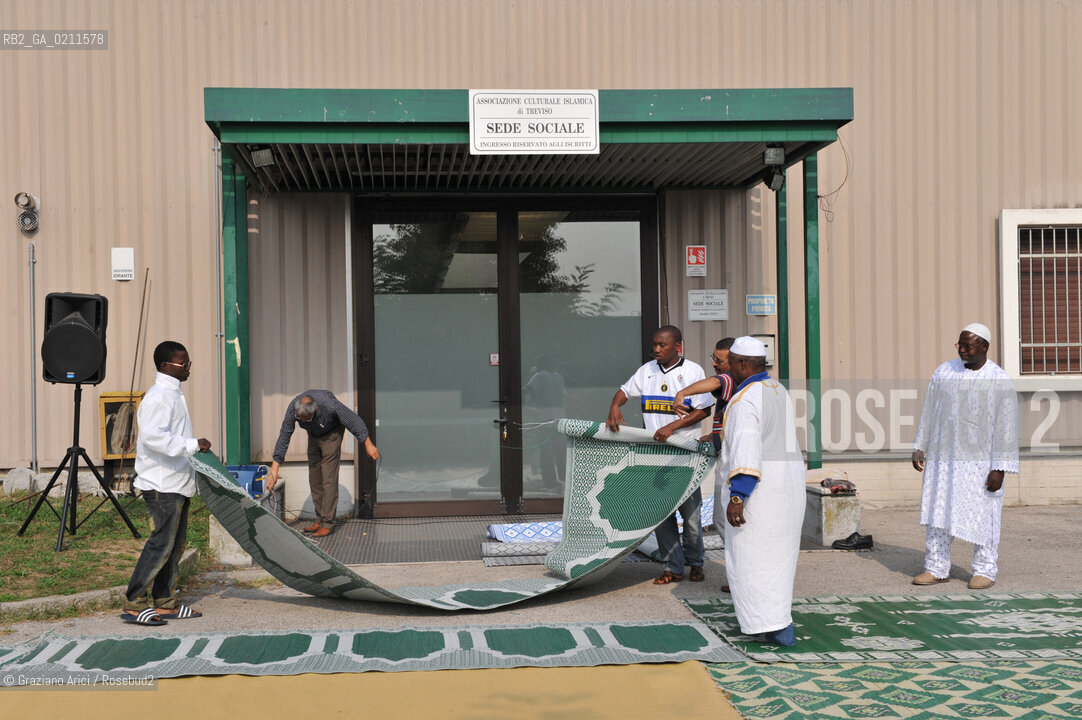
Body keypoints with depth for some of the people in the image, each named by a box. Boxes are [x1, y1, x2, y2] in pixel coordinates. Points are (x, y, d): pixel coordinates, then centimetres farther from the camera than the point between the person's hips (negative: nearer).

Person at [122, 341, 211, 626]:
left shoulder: (173, 394, 17)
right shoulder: (158, 396, -15)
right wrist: (193, 444, -27)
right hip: (162, 484, -10)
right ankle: (133, 604, -3)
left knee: (176, 542, 12)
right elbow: (153, 436, -27)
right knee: (162, 542, -10)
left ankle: (165, 602, 18)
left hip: (177, 483, 10)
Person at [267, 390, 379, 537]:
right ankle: (320, 520, 15)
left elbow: (354, 421, -25)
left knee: (329, 479, -11)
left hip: (332, 433, -5)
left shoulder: (330, 405, -39)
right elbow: (283, 438, -23)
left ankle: (328, 524, -8)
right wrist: (274, 470, -24)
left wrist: (368, 445, -17)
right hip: (313, 435, 5)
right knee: (314, 479, 5)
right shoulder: (293, 409, -29)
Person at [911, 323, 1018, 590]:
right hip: (942, 458, 4)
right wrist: (919, 448, 10)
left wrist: (999, 468, -12)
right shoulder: (944, 372, 5)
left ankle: (985, 570, 17)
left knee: (982, 515, 3)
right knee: (937, 511, 5)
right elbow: (929, 412, 11)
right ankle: (936, 568, 14)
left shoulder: (1001, 383, -7)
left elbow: (1006, 428, -9)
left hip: (980, 461, -4)